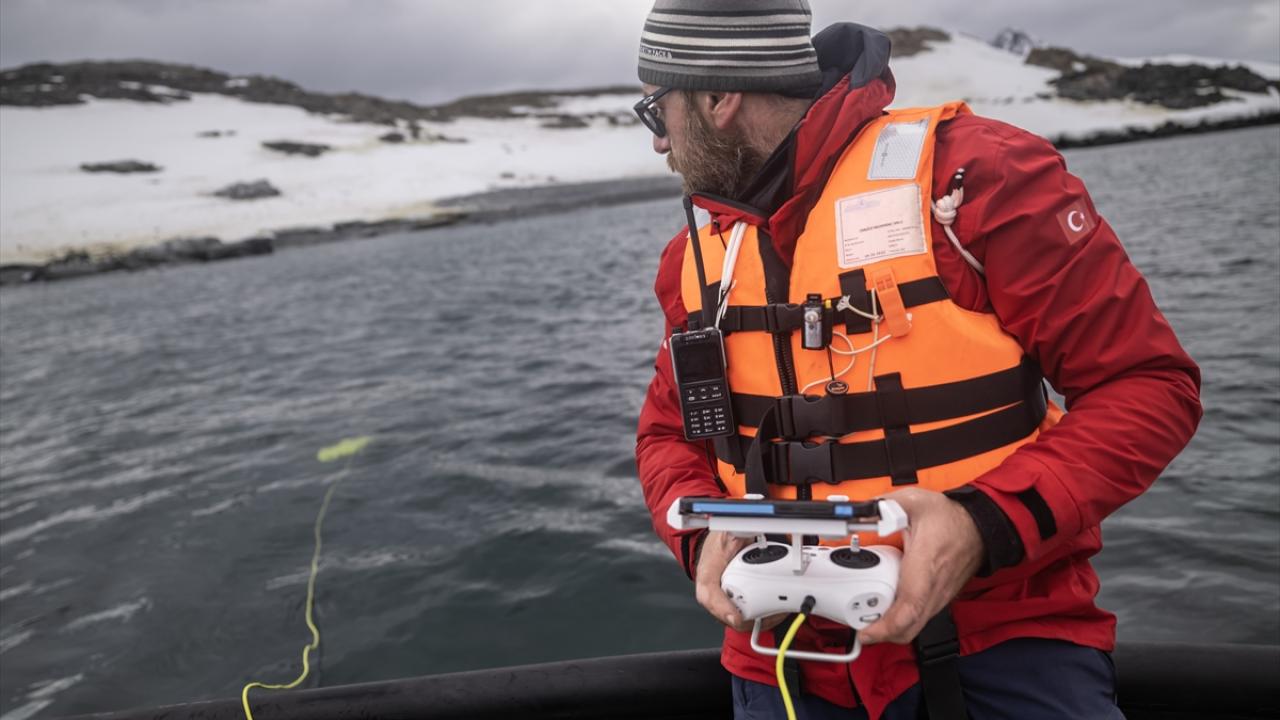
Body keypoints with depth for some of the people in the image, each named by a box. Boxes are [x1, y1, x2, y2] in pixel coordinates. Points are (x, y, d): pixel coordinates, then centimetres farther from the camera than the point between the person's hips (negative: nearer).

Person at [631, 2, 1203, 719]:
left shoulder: (970, 175, -14)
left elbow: (1150, 384, -12)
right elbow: (670, 431, 11)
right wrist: (705, 536, -10)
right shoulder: (698, 256, 3)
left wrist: (989, 523, -27)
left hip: (1002, 627, -4)